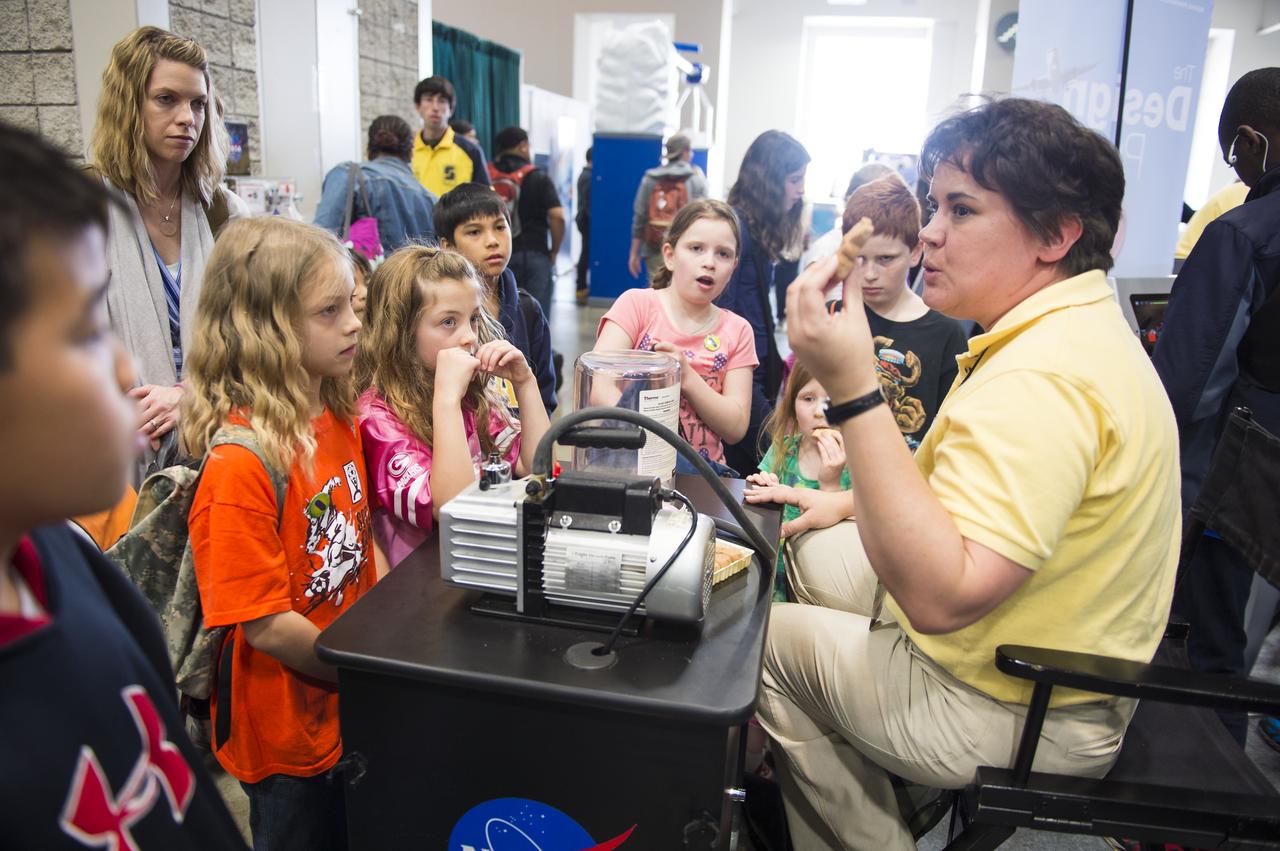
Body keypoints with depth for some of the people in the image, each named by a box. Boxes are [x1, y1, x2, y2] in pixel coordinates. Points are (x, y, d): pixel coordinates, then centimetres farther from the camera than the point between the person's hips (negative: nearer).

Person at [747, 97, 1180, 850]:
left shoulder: (1044, 378, -32)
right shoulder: (1068, 330, 4)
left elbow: (941, 595, -37)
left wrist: (852, 388, -40)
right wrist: (853, 501, 12)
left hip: (1021, 714, -10)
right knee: (817, 551, 19)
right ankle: (864, 791, 32)